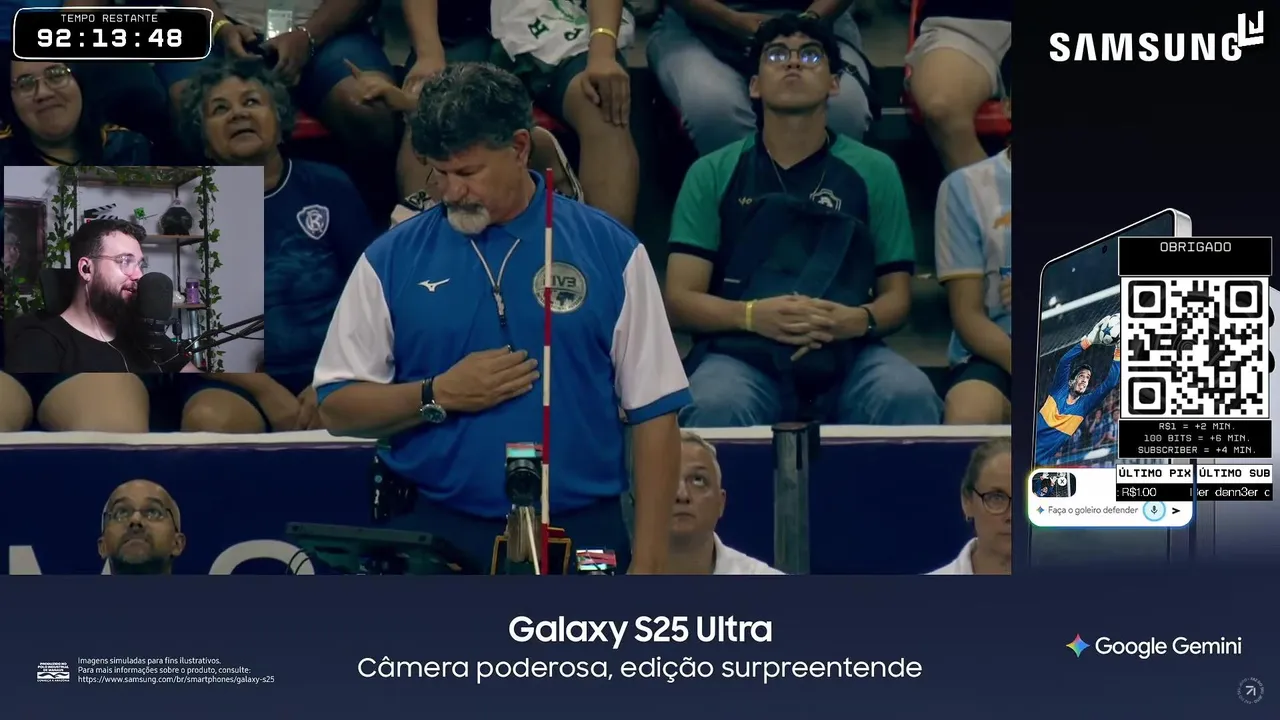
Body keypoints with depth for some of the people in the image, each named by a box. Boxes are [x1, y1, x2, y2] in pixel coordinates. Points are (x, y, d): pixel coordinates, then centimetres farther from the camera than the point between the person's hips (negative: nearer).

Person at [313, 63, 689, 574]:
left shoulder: (610, 251, 2)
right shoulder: (392, 259, 4)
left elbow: (654, 414, 2)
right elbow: (337, 408, 6)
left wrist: (648, 563, -4)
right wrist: (437, 395, -11)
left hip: (580, 533, 0)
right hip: (434, 533, 1)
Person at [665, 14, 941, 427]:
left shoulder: (874, 172, 13)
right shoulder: (712, 174, 11)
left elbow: (897, 297, 13)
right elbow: (679, 300, 5)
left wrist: (858, 320, -13)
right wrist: (751, 315, -17)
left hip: (847, 351, 1)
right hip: (743, 350, -1)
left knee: (909, 396, -32)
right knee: (715, 406, -37)